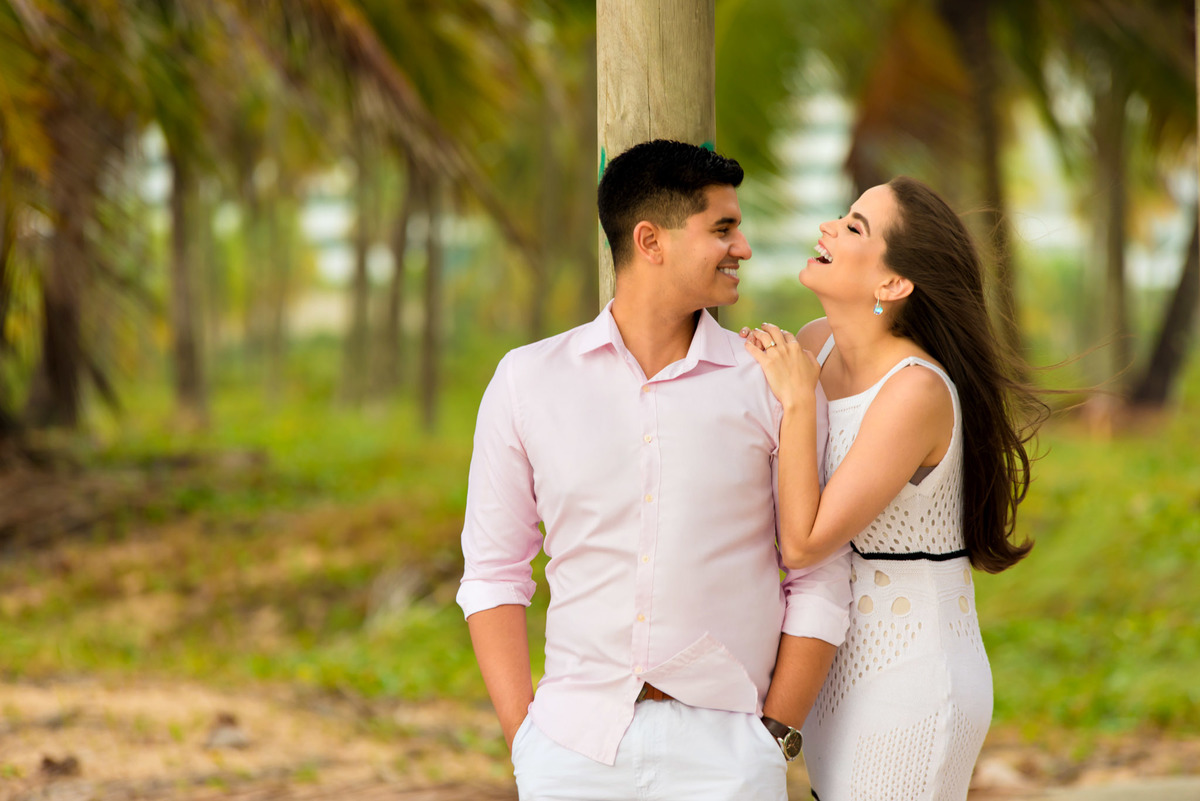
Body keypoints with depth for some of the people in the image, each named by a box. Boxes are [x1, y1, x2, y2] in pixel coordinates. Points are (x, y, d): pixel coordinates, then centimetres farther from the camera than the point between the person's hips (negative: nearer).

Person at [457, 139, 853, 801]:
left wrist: (774, 739, -3)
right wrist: (524, 739, -1)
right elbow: (493, 572, 7)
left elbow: (820, 581, 4)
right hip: (575, 746, 1)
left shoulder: (772, 385, 3)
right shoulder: (528, 381, 5)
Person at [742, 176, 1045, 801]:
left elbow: (803, 544, -23)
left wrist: (797, 399, -19)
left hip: (909, 693, -9)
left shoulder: (917, 392, -23)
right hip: (846, 675, 9)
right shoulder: (816, 345, 1)